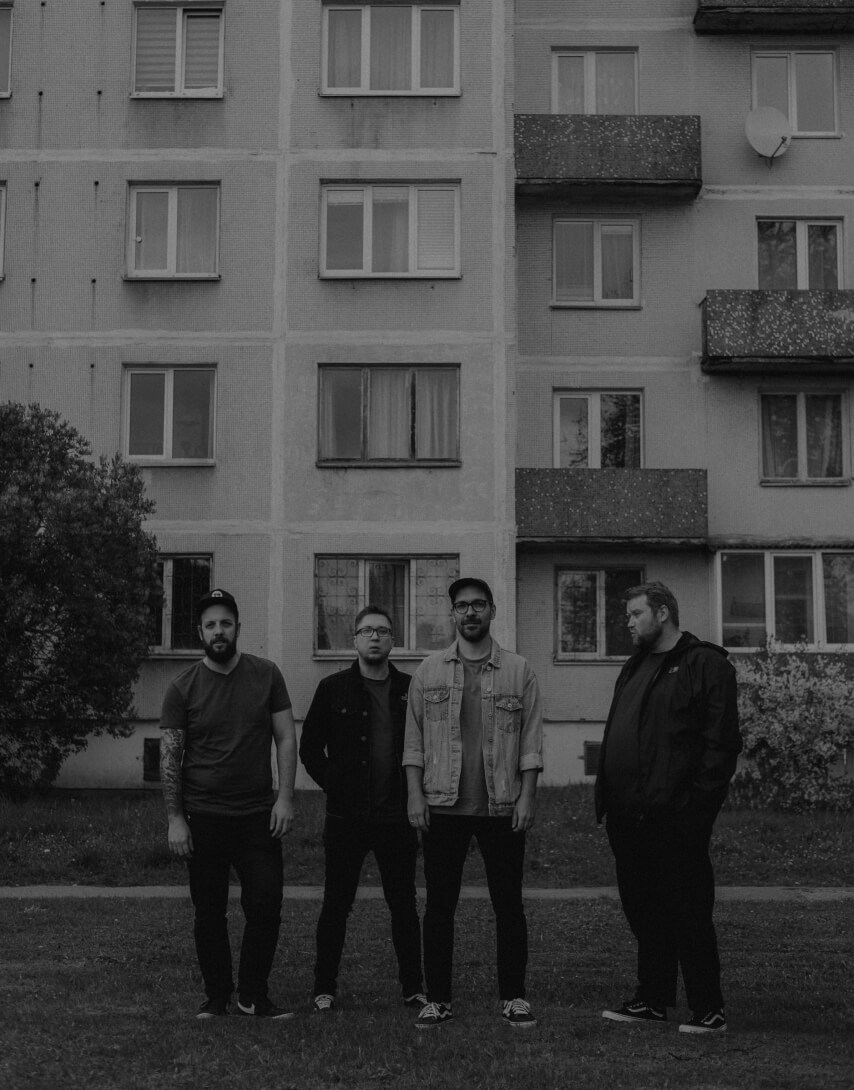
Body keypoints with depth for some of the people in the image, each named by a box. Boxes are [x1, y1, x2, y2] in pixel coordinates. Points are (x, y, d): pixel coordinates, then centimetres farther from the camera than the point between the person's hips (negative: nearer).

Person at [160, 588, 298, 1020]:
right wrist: (175, 819, -7)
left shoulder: (266, 675, 2)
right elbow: (170, 756, -2)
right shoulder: (183, 688, -2)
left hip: (258, 814, 1)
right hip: (203, 818, -1)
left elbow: (286, 737, 4)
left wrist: (285, 797, -5)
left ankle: (252, 996, 14)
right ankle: (216, 996, 21)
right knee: (209, 914, 6)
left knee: (266, 906, -1)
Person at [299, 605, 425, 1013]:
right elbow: (310, 747, 5)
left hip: (397, 815, 1)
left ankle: (412, 987, 17)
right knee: (336, 904, 5)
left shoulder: (410, 689, 5)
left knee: (403, 904, 7)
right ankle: (324, 987, 15)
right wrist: (334, 785, -3)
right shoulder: (333, 688, 2)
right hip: (346, 816, -1)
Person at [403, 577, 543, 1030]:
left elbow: (531, 740, 1)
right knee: (439, 906, 5)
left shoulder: (518, 671, 3)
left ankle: (513, 996, 16)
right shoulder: (429, 671, 6)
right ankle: (437, 999, 14)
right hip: (442, 806, 1)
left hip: (502, 807, -1)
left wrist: (527, 796, -6)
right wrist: (416, 795, -3)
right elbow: (414, 738, 4)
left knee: (508, 905, 5)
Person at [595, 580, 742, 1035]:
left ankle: (709, 1010, 6)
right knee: (643, 911, 14)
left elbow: (721, 741, -13)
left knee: (688, 913, -3)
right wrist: (606, 794, 13)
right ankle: (652, 1000, 24)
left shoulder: (706, 665, -7)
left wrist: (697, 802, -19)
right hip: (629, 817, 8)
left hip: (675, 817, -8)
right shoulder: (635, 667, 20)